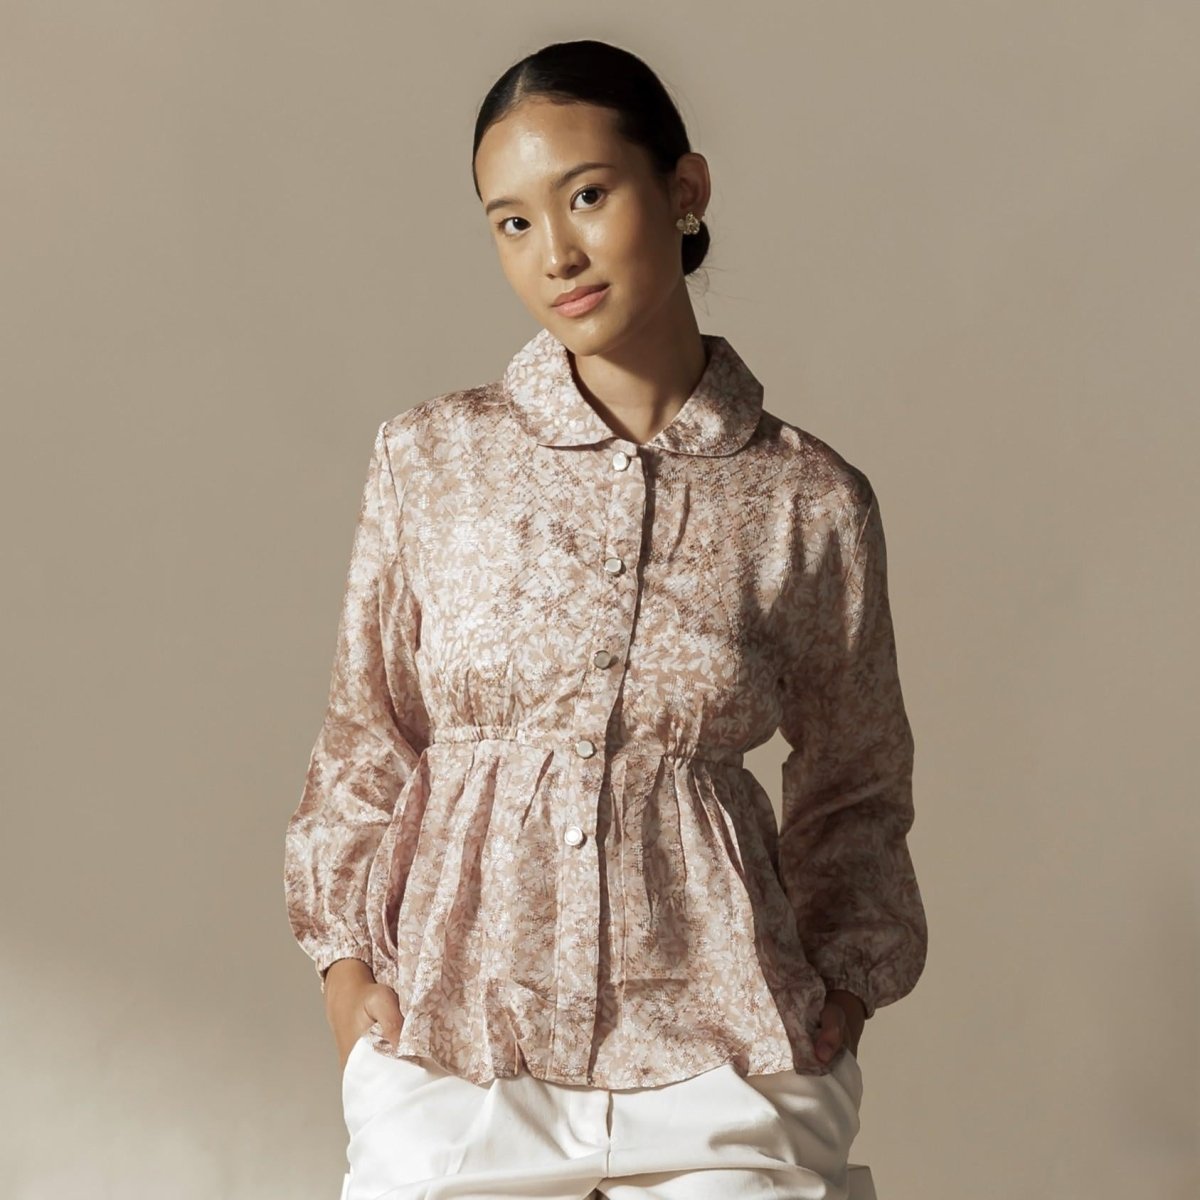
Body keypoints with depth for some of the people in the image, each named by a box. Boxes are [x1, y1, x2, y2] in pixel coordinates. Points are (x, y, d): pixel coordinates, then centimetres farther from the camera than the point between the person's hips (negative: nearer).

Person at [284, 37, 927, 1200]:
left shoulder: (811, 498, 0)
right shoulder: (431, 460, 1)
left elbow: (855, 784, 11)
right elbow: (366, 742, 9)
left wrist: (842, 986, 1)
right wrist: (348, 967, 0)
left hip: (722, 1047, 0)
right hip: (455, 1038, 1)